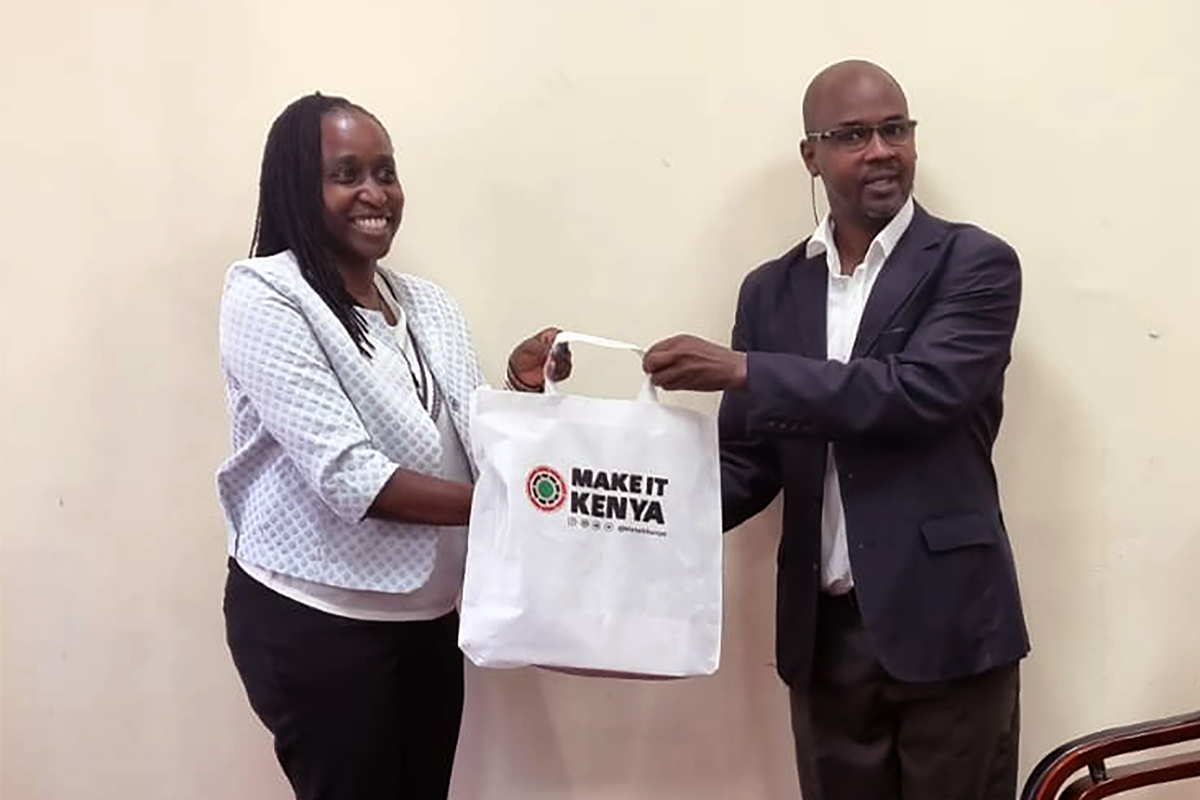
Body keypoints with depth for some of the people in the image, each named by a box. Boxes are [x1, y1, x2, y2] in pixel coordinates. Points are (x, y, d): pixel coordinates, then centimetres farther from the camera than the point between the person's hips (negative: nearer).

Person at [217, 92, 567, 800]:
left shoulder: (429, 304, 7)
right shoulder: (264, 296, -12)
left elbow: (470, 454, 6)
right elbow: (345, 474, -21)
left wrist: (521, 388, -12)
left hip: (429, 613, 6)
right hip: (315, 619, -6)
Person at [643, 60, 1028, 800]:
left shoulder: (975, 263, -4)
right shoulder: (772, 289, 9)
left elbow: (919, 391, -20)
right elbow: (749, 461, 8)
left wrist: (742, 371, -22)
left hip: (944, 623, -3)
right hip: (824, 632, 4)